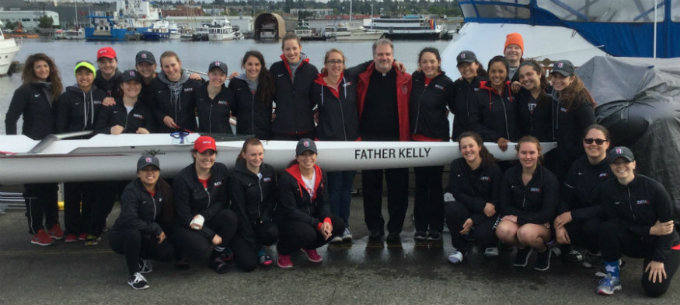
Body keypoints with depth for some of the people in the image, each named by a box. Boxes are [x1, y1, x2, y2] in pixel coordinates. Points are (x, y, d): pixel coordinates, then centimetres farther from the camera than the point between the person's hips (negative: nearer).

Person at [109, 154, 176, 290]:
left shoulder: (164, 190, -3)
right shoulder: (131, 191, -22)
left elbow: (168, 217, 7)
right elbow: (130, 220, -34)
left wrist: (164, 233, -7)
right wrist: (156, 229, -26)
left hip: (146, 237, 6)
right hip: (120, 237, -6)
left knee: (169, 252, -16)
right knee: (133, 232, -39)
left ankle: (140, 259, 16)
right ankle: (133, 275, -20)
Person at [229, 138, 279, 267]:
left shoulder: (269, 171, 1)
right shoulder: (237, 176, -13)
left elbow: (274, 197, 7)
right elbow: (239, 208, -13)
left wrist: (265, 216, -13)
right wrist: (251, 240, -15)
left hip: (263, 220, 4)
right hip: (245, 222, -4)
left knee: (273, 232, -31)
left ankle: (260, 247, 3)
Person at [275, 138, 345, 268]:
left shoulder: (320, 174, 0)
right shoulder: (287, 178, -20)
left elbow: (323, 202, 3)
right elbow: (290, 210, -21)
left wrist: (326, 220, -20)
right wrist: (318, 224, -25)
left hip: (312, 216, 7)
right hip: (288, 219, -6)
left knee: (338, 225, -16)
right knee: (307, 233, -36)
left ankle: (309, 247, 12)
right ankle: (283, 251, -1)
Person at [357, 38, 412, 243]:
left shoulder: (405, 80, 3)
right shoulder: (363, 80, 6)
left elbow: (410, 111, 1)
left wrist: (408, 138, -6)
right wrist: (357, 135, -2)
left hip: (396, 141, -1)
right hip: (369, 140, 1)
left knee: (397, 187, 3)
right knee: (371, 187, 7)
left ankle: (395, 229, 15)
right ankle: (374, 227, 19)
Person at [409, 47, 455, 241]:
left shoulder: (446, 83, -6)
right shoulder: (415, 79, 6)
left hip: (437, 139, -4)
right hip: (417, 138, 4)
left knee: (434, 183, 4)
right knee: (420, 184, 9)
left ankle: (435, 227, 14)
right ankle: (420, 227, 17)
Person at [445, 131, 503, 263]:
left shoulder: (493, 169, -12)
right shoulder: (456, 166, -7)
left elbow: (497, 201, -11)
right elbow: (457, 194, -11)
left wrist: (474, 220, -23)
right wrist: (482, 205, -24)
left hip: (488, 213, -2)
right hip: (466, 208, 2)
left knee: (482, 234, -31)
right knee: (452, 208, -31)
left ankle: (491, 244, 11)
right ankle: (459, 247, -6)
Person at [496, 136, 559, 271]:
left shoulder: (549, 178, -11)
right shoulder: (509, 175, -1)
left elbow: (547, 214, -14)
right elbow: (505, 208, -4)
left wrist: (519, 218, -16)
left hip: (542, 225, -3)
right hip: (516, 220, 3)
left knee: (526, 232, -38)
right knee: (503, 230, -33)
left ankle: (543, 251, 0)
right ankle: (523, 248, 4)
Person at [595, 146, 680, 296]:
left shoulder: (654, 187, -18)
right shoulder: (607, 189, -10)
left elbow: (667, 224, -14)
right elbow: (617, 223, -11)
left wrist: (659, 259, -17)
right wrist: (650, 230, -20)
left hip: (665, 244, -2)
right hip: (634, 242, 2)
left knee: (654, 288, -22)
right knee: (607, 228, -28)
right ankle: (613, 276, -11)